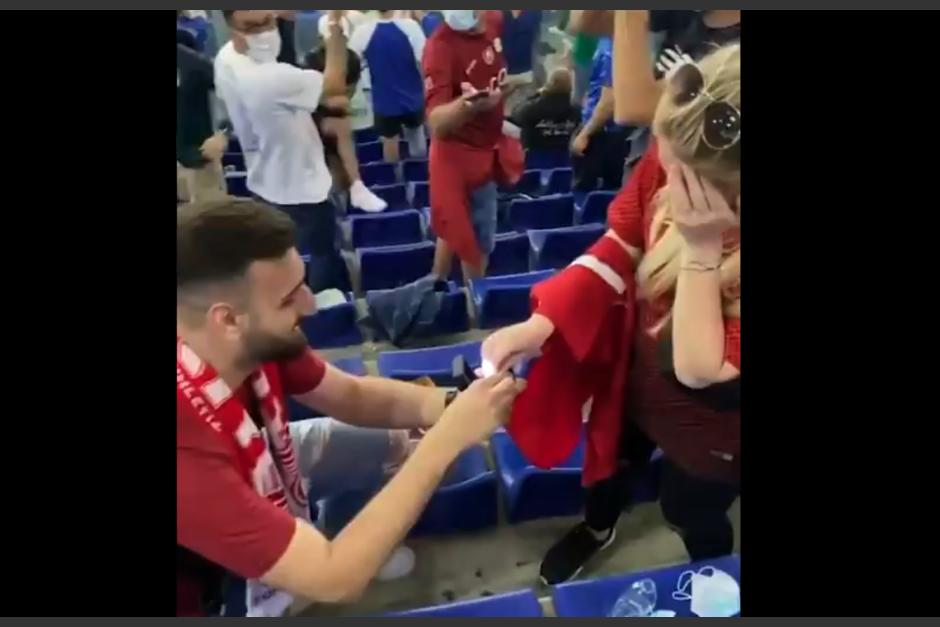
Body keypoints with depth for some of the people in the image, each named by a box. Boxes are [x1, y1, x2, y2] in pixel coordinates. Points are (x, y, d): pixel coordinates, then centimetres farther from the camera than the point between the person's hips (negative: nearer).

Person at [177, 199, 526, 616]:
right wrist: (446, 438, -38)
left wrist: (449, 405, -27)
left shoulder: (257, 343, -23)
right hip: (210, 580, -6)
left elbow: (352, 396, -8)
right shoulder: (186, 450, -43)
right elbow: (335, 579, -38)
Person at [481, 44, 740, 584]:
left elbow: (702, 372, -33)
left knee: (692, 515, 25)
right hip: (635, 371, 4)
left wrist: (702, 247, -41)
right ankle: (597, 529, 68)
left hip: (710, 424, -3)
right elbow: (619, 245, -11)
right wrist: (541, 322, -20)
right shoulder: (673, 157, -26)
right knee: (614, 459, 31)